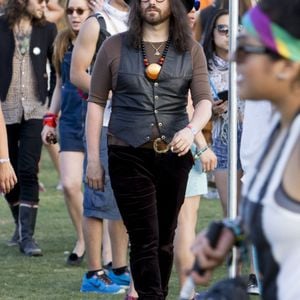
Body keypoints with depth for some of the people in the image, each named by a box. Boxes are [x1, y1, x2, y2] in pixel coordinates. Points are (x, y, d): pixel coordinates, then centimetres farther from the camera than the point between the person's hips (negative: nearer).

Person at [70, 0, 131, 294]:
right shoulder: (96, 24, -4)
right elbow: (77, 74, -10)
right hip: (104, 121, -7)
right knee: (101, 198, -6)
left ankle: (119, 269, 16)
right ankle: (94, 274, -3)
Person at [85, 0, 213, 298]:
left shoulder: (191, 51, 5)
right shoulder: (114, 47, 3)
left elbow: (204, 100, -3)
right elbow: (96, 102, 4)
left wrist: (191, 129, -25)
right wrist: (93, 158, -1)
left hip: (173, 154, 2)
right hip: (128, 155, -2)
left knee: (165, 237, 11)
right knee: (144, 239, -8)